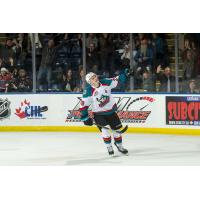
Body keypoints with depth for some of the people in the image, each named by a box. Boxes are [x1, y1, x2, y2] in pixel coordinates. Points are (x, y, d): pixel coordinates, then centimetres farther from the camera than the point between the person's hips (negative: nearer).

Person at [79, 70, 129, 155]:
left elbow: (117, 81, 1)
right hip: (98, 114, -4)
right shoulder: (88, 91, -20)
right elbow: (83, 105, -16)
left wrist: (124, 75, -13)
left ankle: (119, 145, 31)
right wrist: (85, 117, -17)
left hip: (111, 110, 4)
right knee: (104, 129, -15)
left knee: (117, 128, 8)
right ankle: (109, 147, 7)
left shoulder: (105, 82, -11)